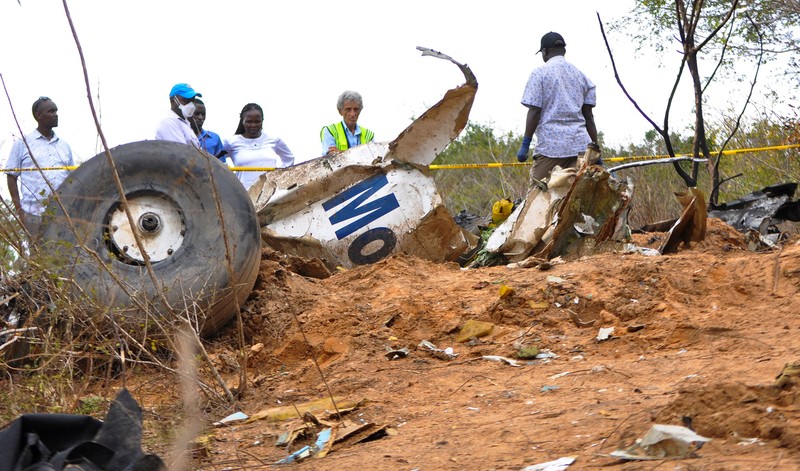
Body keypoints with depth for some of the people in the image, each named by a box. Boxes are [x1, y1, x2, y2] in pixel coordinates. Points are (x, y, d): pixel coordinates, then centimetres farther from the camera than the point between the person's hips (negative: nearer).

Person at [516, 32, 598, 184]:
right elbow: (588, 115, 13)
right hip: (580, 143, 5)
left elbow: (534, 111, -6)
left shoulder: (539, 73, 2)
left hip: (551, 144, -5)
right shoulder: (580, 75, 16)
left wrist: (525, 144, -3)